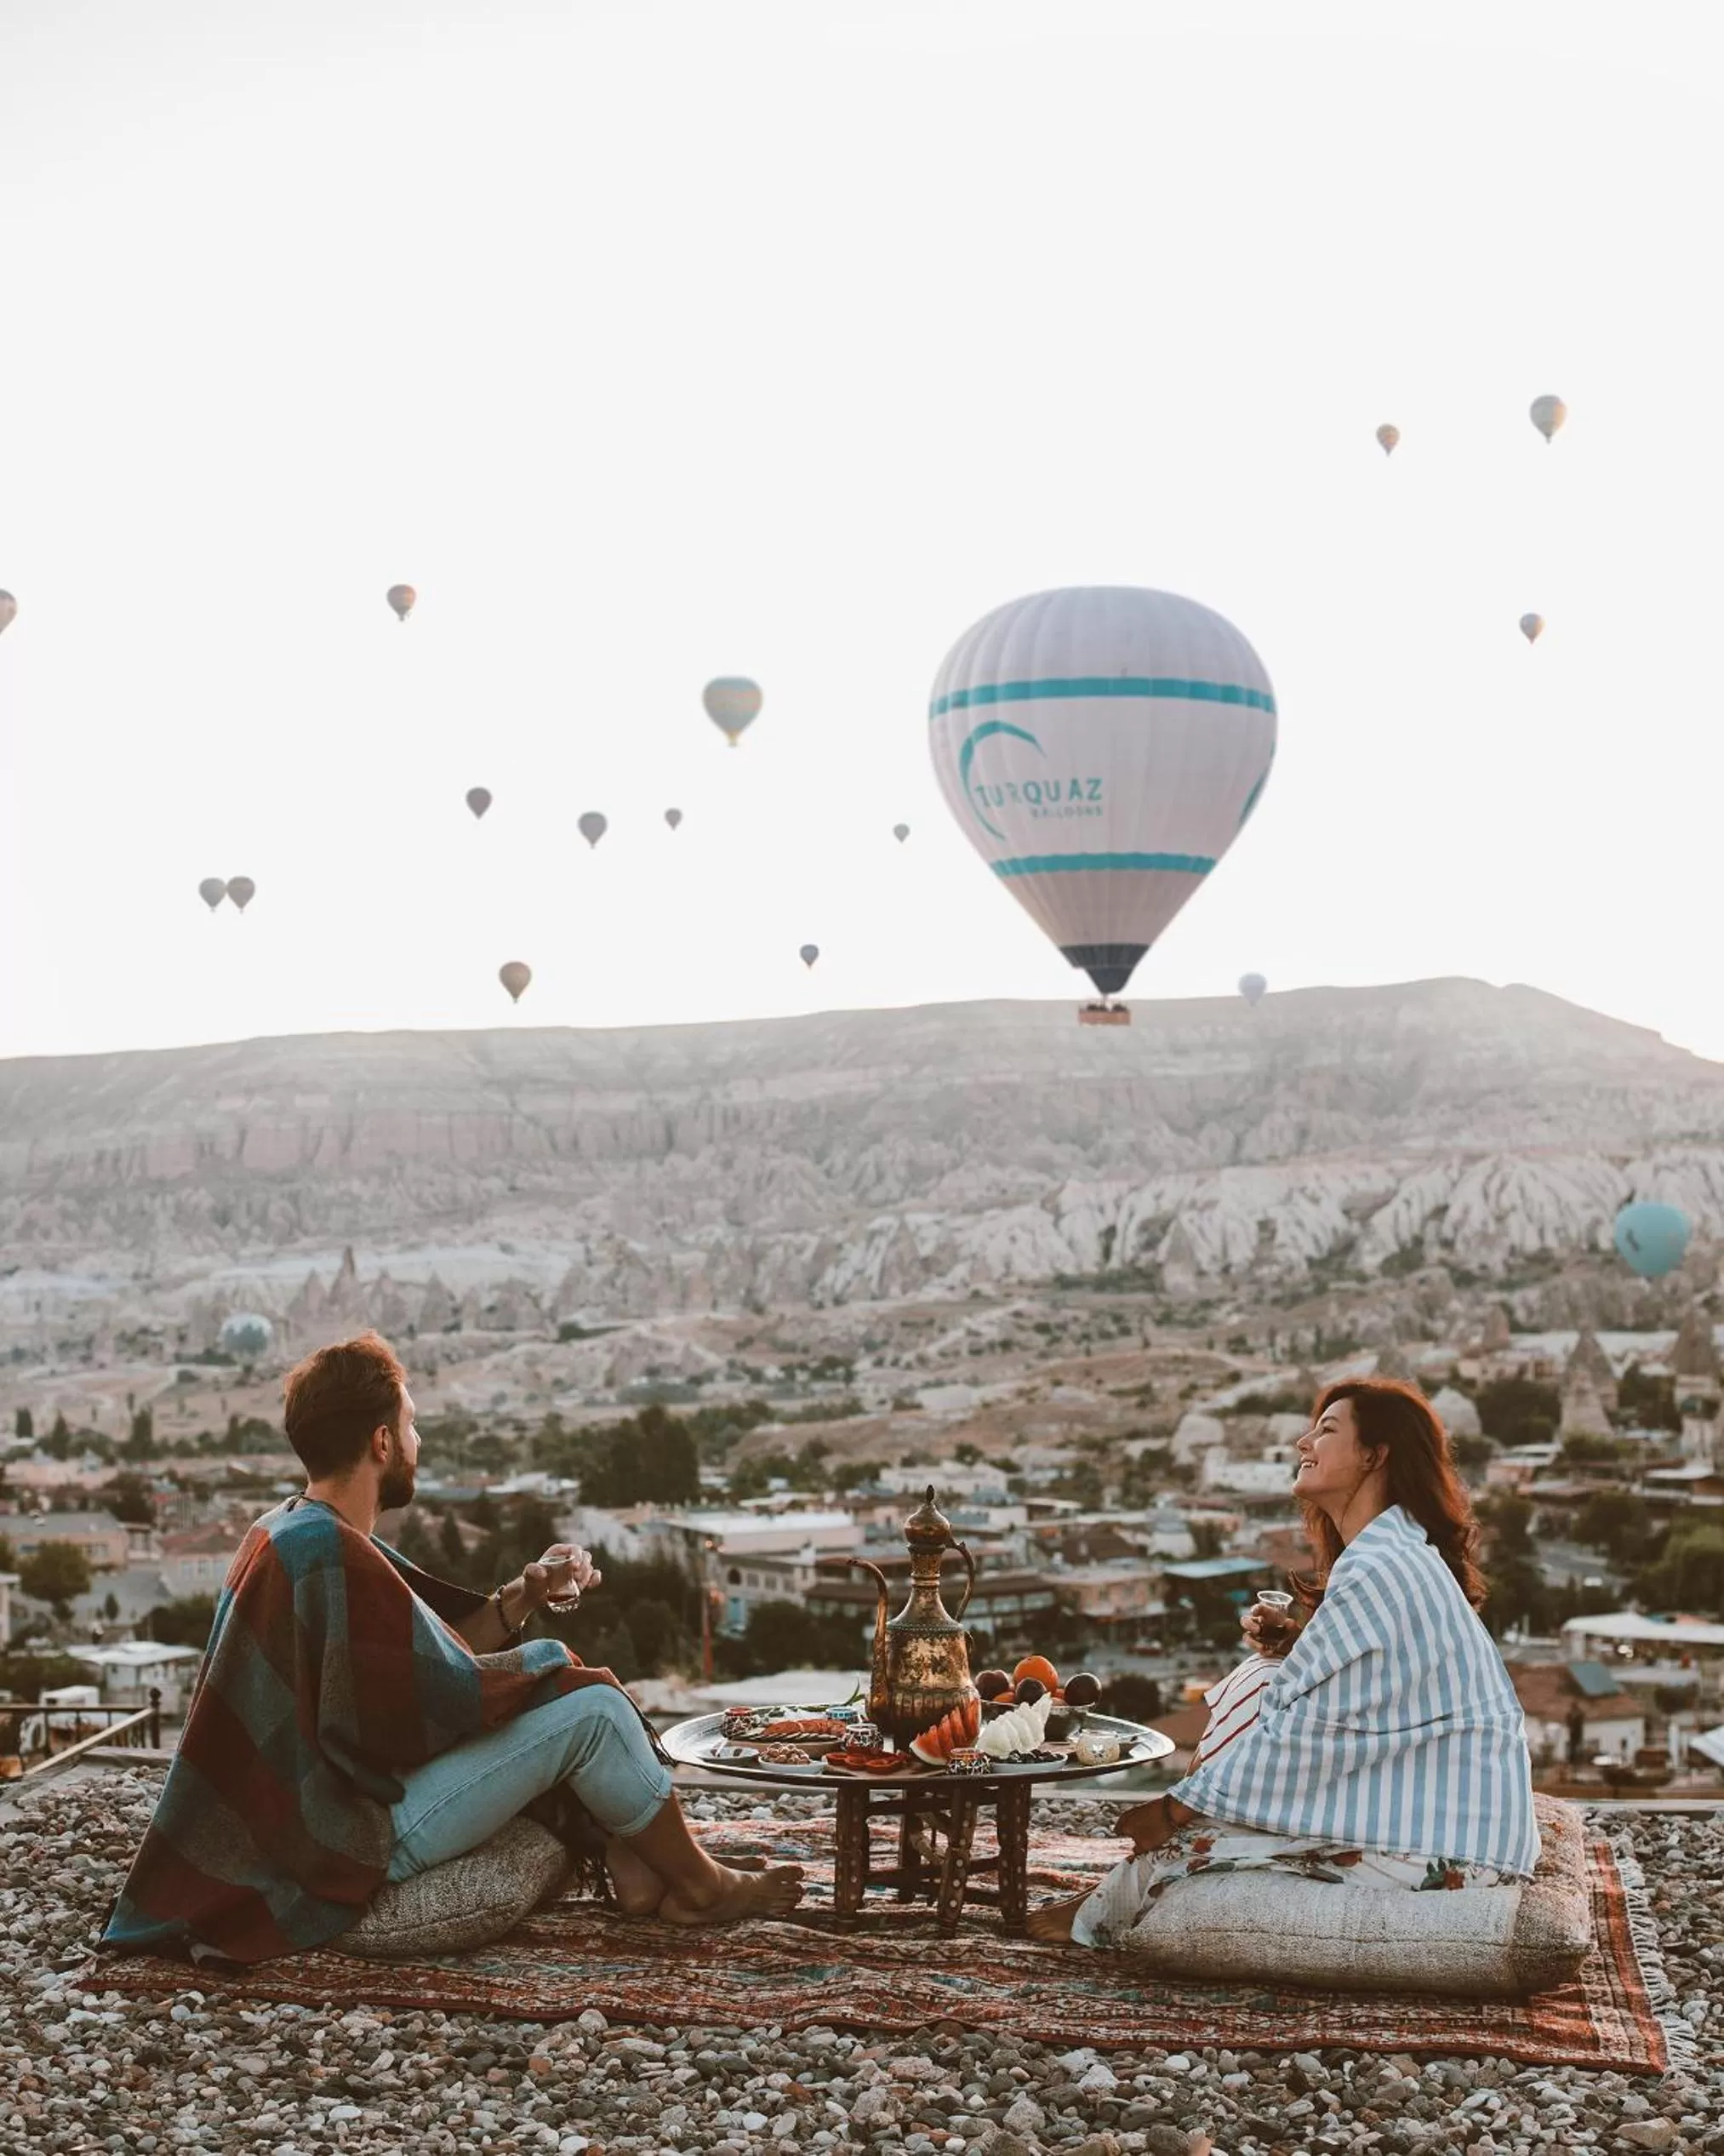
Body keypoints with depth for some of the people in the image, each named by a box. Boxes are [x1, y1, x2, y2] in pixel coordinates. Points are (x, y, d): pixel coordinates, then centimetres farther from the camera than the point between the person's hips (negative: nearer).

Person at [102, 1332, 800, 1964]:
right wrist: (553, 1660, -3)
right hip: (359, 1844, -10)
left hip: (308, 1815, 10)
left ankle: (631, 1873, 10)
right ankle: (703, 1888, 9)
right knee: (590, 1707, -10)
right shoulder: (331, 1555, -23)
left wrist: (523, 1597, 3)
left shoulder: (287, 1532, 8)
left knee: (549, 1679, 15)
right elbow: (455, 1692, -20)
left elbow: (429, 1655, 12)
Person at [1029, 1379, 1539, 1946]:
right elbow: (1351, 1695, 18)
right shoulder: (1407, 1557, 12)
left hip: (1436, 1844, -10)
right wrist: (1288, 1648, -1)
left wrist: (1177, 1807, -13)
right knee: (1260, 1684, 6)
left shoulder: (1376, 1574, -21)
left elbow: (1310, 1737, -21)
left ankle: (1100, 1916, 18)